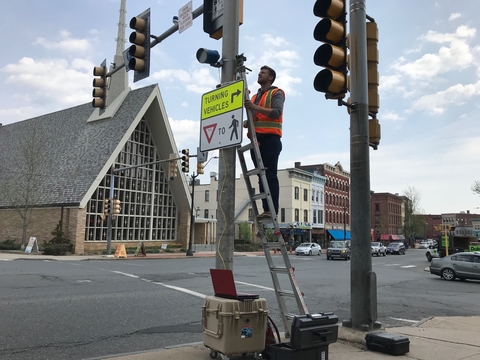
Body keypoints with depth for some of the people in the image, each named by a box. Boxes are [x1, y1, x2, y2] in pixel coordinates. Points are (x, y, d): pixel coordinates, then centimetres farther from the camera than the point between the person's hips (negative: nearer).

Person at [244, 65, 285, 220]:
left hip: (270, 139, -7)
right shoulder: (255, 96, 26)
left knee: (270, 175, -11)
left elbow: (277, 112, -12)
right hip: (257, 139, 7)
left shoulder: (276, 93, 5)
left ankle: (273, 209, -11)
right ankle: (266, 209, 4)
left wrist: (255, 107, -19)